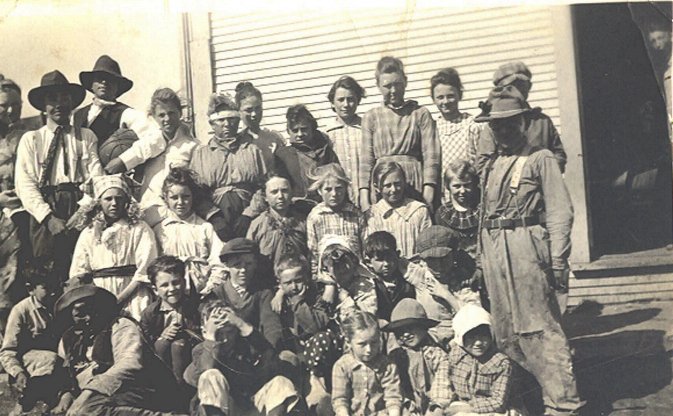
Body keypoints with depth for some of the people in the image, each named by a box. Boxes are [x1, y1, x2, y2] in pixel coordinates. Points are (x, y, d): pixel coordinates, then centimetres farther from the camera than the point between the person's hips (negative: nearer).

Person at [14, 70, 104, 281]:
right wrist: (48, 217, -9)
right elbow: (25, 184, 4)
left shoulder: (87, 136, 14)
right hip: (45, 214, 0)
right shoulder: (30, 139, 14)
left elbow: (96, 176, 3)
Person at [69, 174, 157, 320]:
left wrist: (119, 299, -11)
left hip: (131, 297, -2)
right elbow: (78, 274, 11)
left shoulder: (140, 229, 5)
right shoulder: (88, 233, 15)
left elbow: (144, 272, -3)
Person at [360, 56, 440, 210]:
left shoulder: (421, 114, 9)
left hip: (415, 187, -1)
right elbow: (366, 160, 8)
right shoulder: (371, 117, 13)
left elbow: (431, 156, 2)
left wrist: (428, 193, -9)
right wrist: (364, 198, -2)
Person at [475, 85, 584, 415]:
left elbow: (560, 213, -7)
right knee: (506, 333, 11)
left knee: (538, 329, -7)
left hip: (525, 248, -7)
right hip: (494, 252, 7)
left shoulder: (540, 159, -1)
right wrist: (484, 259, 12)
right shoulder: (493, 166, 19)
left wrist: (558, 262, -14)